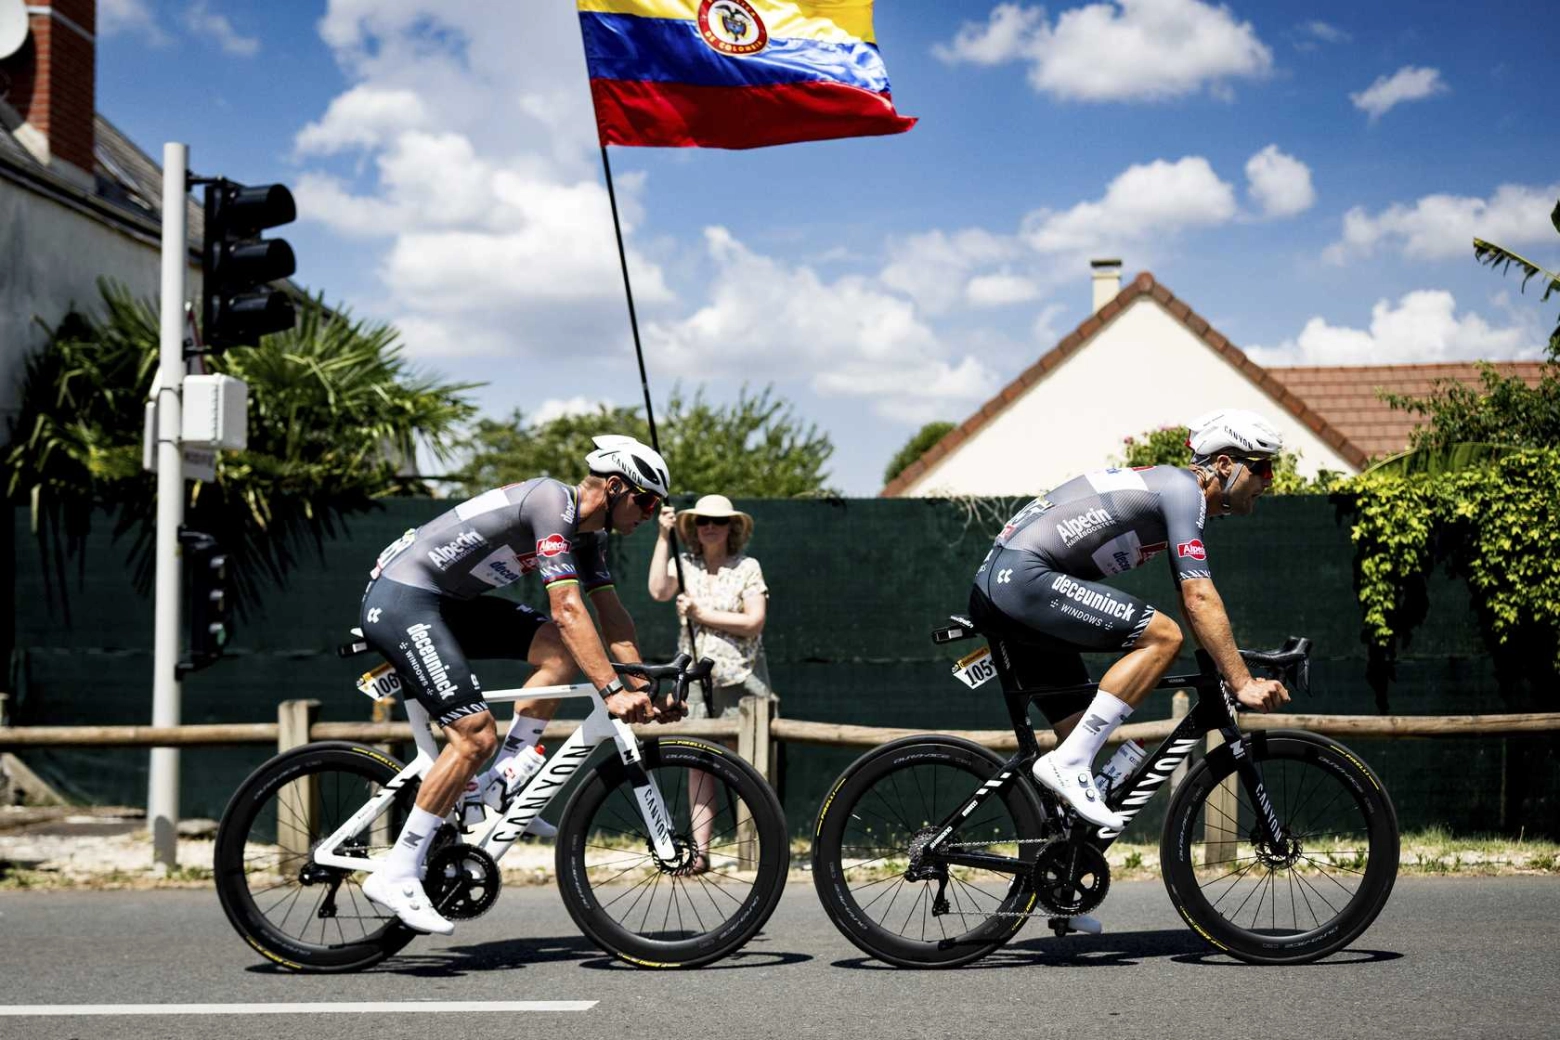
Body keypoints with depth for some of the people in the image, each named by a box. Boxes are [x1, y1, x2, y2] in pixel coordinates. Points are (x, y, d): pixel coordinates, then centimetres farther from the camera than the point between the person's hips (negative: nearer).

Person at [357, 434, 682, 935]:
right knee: (476, 736, -17)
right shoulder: (553, 502, -19)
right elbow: (567, 608, -26)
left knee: (562, 650, -1)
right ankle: (396, 874, -13)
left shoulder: (587, 533, 10)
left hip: (448, 603, 10)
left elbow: (612, 617, 13)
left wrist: (645, 688, 5)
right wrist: (612, 691, -28)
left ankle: (504, 781, 3)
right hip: (400, 599, -10)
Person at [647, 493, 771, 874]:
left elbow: (754, 622, -7)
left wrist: (703, 615, -10)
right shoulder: (684, 565, 8)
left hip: (742, 678, -2)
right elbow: (658, 591, -12)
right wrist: (664, 537, -12)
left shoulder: (747, 568, 2)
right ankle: (699, 850, -2)